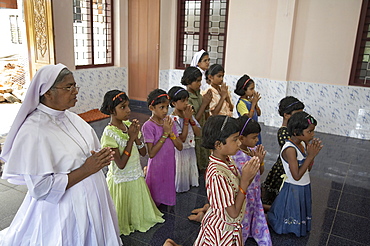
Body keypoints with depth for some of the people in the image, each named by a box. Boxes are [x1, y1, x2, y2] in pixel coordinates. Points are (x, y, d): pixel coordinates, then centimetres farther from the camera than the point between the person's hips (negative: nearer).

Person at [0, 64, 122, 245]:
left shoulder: (71, 117, 0)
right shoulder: (33, 131, -24)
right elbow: (41, 187, -24)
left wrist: (101, 159, -10)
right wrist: (85, 170, -24)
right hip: (62, 213, -7)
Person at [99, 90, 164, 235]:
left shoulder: (129, 125, -4)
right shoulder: (109, 133, -22)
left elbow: (143, 153, -1)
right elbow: (121, 164, -25)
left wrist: (137, 137, -19)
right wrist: (131, 139, -26)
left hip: (137, 177, 6)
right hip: (121, 181, -6)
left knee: (137, 206, 24)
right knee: (124, 211, 15)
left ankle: (136, 222, 47)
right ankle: (124, 227, 40)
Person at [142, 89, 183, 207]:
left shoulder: (169, 122, 0)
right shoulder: (148, 126, -17)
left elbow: (180, 147, -2)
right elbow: (151, 153, -23)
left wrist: (171, 132, -18)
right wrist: (165, 133, -23)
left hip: (170, 165, 5)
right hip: (157, 167, -5)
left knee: (167, 193, 20)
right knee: (156, 198, 11)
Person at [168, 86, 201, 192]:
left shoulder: (189, 115, 2)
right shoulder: (173, 119, -19)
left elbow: (198, 133, -2)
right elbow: (182, 138, -24)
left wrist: (191, 119, -13)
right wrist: (186, 119, -21)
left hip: (191, 151, 7)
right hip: (180, 152, -7)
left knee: (191, 171, 20)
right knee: (181, 173, 9)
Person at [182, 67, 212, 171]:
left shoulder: (199, 95, 6)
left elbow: (206, 118, 9)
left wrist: (207, 103, -6)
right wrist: (204, 103, -17)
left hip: (203, 137, 7)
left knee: (203, 168, 15)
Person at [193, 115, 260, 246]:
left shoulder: (227, 161, -5)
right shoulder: (217, 175, -31)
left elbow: (237, 189, 3)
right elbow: (233, 213, -25)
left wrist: (250, 175, -13)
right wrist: (245, 180, -26)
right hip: (223, 232, -8)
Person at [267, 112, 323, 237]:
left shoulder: (303, 143, -3)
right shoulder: (290, 149, -28)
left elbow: (308, 169, 4)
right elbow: (297, 176, -29)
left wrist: (312, 153, -12)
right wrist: (310, 155, -27)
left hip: (304, 187, 8)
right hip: (293, 189, -8)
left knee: (300, 213, 25)